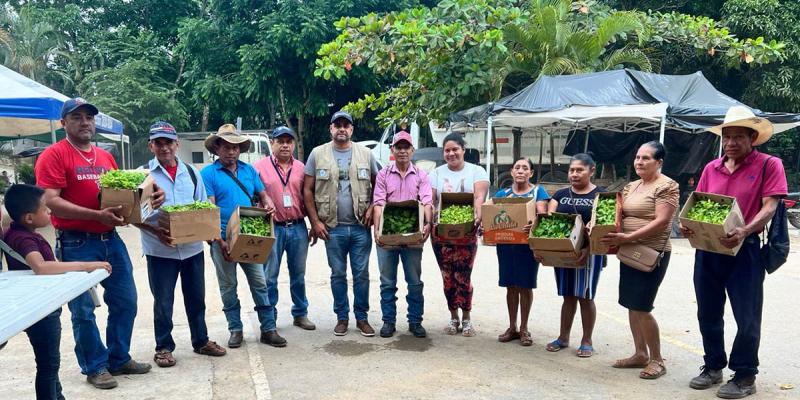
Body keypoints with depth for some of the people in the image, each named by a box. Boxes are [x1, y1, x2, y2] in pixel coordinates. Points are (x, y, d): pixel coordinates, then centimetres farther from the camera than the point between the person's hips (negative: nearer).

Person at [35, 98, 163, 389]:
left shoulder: (105, 156, 13)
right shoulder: (54, 155, -8)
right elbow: (51, 202, -17)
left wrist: (148, 197, 1)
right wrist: (97, 215, -26)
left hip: (111, 239, 7)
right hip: (76, 244, -7)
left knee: (125, 302, 12)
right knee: (83, 310, 4)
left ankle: (119, 359, 28)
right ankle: (94, 367, 20)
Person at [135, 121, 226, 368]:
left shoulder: (191, 172, 7)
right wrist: (156, 232, -21)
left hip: (193, 247, 4)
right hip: (160, 250, -4)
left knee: (196, 297, 15)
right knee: (163, 301, 8)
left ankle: (201, 341, 30)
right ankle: (163, 347, 24)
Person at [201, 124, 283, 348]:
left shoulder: (249, 170, 10)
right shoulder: (208, 174, -4)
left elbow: (262, 194, 16)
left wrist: (268, 204, -9)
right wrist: (220, 241, -17)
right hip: (223, 239, -3)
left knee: (259, 283, 4)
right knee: (228, 286, 9)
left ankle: (268, 329, 11)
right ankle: (235, 330, 22)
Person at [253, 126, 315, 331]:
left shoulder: (300, 167, 8)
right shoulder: (259, 167, -3)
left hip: (298, 228, 3)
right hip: (272, 229, -3)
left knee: (298, 275, 14)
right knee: (269, 277, 5)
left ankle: (301, 314, 26)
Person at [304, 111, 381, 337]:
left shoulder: (365, 154, 6)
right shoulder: (318, 154, 2)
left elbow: (377, 185, 12)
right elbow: (308, 190, 3)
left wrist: (371, 208, -3)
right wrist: (315, 221, -3)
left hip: (361, 226, 1)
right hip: (332, 227, 0)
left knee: (361, 274, 6)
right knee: (338, 274, 9)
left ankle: (361, 317, 19)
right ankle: (342, 317, 23)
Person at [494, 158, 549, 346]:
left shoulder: (538, 191, 1)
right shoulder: (502, 193, 10)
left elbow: (542, 215, -11)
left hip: (528, 244, -3)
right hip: (506, 244, 3)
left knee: (525, 286, 4)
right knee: (511, 286, 10)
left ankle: (524, 329, 16)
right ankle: (512, 327, 21)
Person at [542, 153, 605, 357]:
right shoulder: (561, 194, 10)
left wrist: (589, 248, -22)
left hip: (588, 253, -3)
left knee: (585, 296, 3)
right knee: (568, 296, 12)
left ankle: (586, 341, 17)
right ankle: (563, 337, 23)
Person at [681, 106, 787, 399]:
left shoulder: (769, 165, -4)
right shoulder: (711, 168, 10)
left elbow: (769, 207, -12)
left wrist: (745, 231, -29)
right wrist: (688, 225, -10)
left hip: (744, 250, -5)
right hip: (706, 249, 5)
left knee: (747, 317, 4)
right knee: (708, 314, 13)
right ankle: (713, 367, 30)